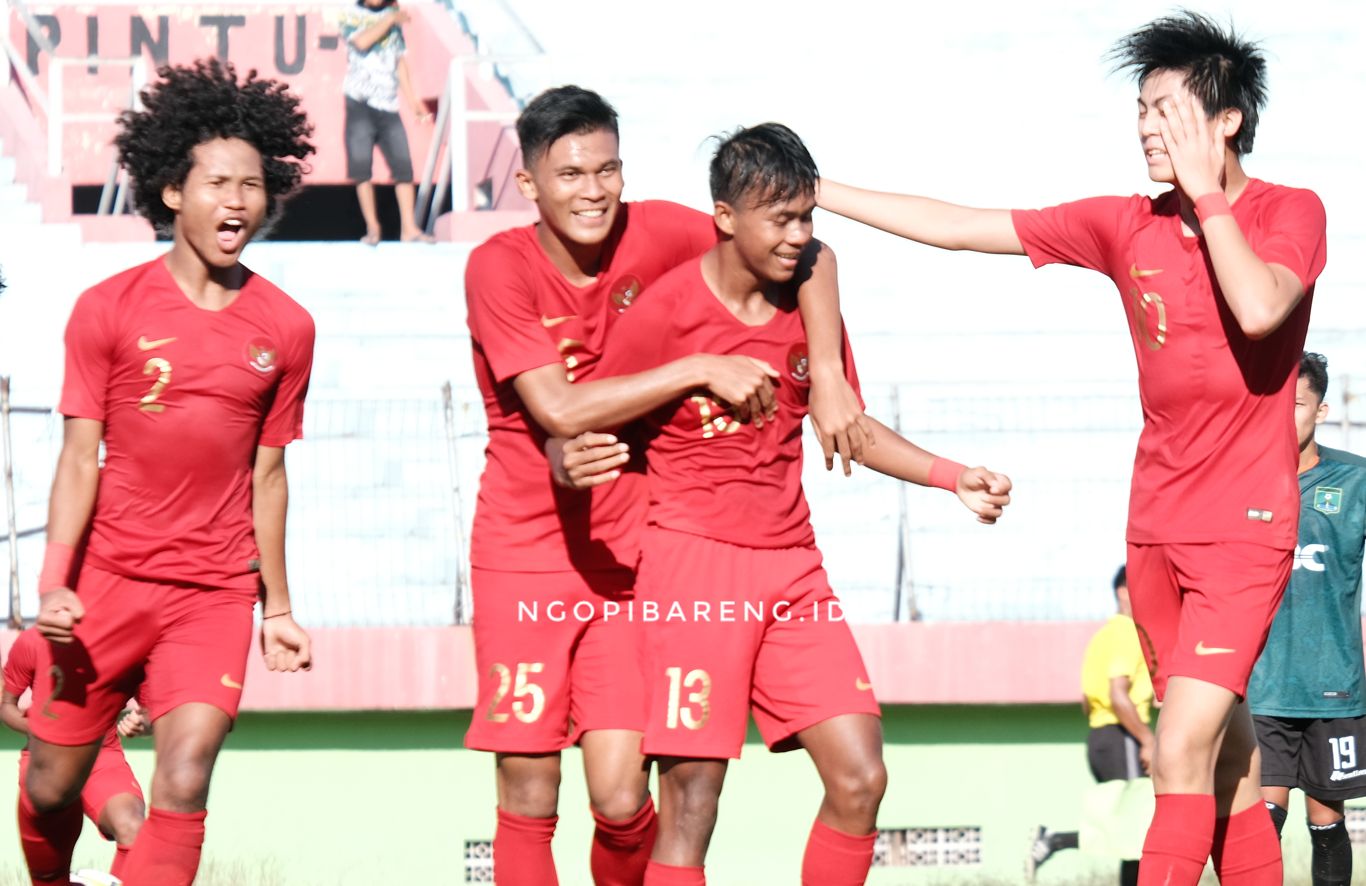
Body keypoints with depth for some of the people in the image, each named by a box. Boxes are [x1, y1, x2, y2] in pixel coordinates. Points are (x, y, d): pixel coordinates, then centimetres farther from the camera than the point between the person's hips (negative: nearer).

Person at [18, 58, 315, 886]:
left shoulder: (286, 328, 3)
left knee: (183, 788, -16)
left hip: (215, 595, 0)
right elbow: (80, 456, -3)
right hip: (107, 580, 0)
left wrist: (278, 608, 13)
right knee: (52, 787, 8)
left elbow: (268, 476, 11)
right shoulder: (109, 308, -2)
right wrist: (54, 584, -14)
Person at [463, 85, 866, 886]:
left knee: (622, 797, -7)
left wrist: (829, 376, -9)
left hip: (628, 556, 2)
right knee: (529, 800, -1)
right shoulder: (500, 268, -13)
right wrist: (703, 369, -21)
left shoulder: (653, 234, -4)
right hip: (524, 556, -2)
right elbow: (557, 408, -22)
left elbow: (806, 254, 4)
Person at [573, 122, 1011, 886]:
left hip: (792, 565, 6)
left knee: (860, 777, -3)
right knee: (692, 804, -10)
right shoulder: (663, 314, -11)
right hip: (693, 564, -6)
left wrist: (954, 478, 8)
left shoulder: (808, 300, 6)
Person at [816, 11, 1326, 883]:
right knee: (1228, 761, 9)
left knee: (1182, 754, -16)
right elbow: (957, 228, 8)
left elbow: (1259, 308, -26)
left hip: (1246, 528, -5)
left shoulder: (1290, 214, -5)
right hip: (1157, 524, 5)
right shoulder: (1128, 226, 6)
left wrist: (1208, 197, -16)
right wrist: (814, 190, 6)